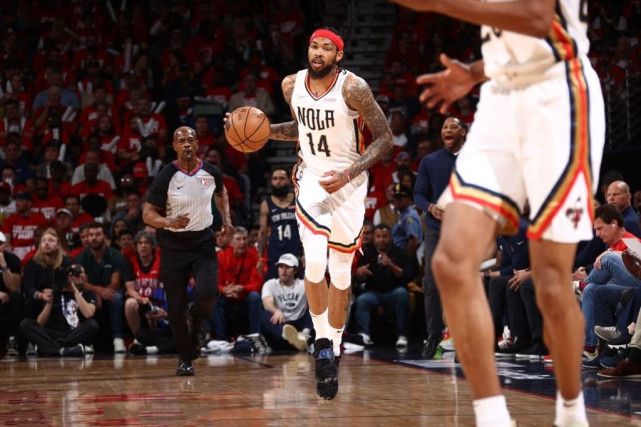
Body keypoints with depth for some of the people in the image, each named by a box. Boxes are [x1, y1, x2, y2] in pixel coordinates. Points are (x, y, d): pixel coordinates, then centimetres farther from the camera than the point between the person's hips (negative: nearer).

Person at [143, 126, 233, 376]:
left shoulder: (211, 173, -3)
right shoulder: (165, 177, -13)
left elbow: (221, 193, 22)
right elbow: (148, 214, -12)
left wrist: (226, 218, 8)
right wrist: (169, 222, -30)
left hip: (203, 242, 2)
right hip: (173, 244, -2)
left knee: (207, 294, -20)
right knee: (176, 306, -1)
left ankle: (196, 317, 15)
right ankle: (185, 358, 16)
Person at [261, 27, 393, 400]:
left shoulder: (353, 88, -18)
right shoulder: (292, 85, -3)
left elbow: (385, 138, -13)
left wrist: (349, 174, -23)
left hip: (348, 183, -2)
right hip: (312, 176, 2)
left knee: (341, 273, 6)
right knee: (315, 263, -18)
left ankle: (334, 348, 21)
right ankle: (322, 340, 1)